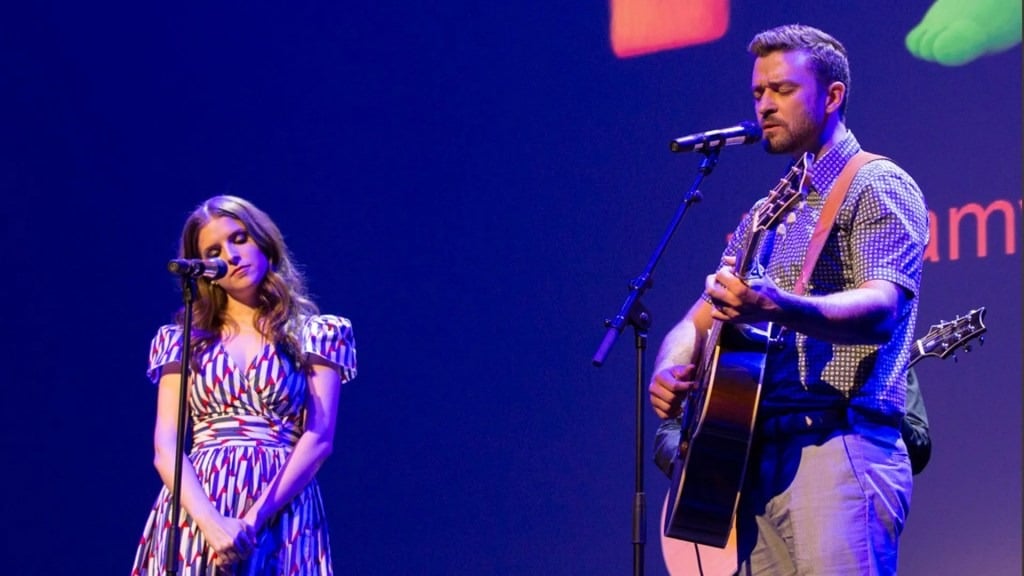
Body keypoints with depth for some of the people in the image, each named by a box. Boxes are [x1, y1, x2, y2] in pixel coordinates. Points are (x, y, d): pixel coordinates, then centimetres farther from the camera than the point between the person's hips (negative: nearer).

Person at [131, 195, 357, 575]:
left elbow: (317, 440, -1)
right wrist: (211, 522, -15)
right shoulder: (183, 340, 13)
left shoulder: (316, 335, 9)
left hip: (281, 516, -1)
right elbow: (166, 447, 3)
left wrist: (253, 521, -14)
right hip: (196, 512, 2)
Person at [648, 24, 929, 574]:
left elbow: (881, 311, -18)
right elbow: (698, 321, 21)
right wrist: (670, 373, -4)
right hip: (760, 458, 7)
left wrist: (780, 308, -36)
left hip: (838, 451, -7)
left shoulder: (876, 186, -1)